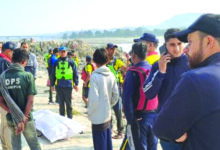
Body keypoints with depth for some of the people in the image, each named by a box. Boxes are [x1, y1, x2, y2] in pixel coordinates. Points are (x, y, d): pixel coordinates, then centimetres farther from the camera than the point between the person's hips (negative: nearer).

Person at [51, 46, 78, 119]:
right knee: (61, 103, 11)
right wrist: (52, 85, 10)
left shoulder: (70, 62, 3)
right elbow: (53, 74, 12)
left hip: (68, 85, -2)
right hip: (59, 85, 2)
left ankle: (70, 118, 11)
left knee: (68, 103, 2)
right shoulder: (57, 62, 7)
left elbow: (75, 73, 4)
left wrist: (76, 84, -1)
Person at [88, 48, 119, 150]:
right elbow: (115, 95, 4)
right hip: (108, 116, 6)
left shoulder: (95, 76, -17)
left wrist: (90, 112, -4)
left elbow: (93, 98, -20)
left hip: (98, 118, -6)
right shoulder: (111, 75, 0)